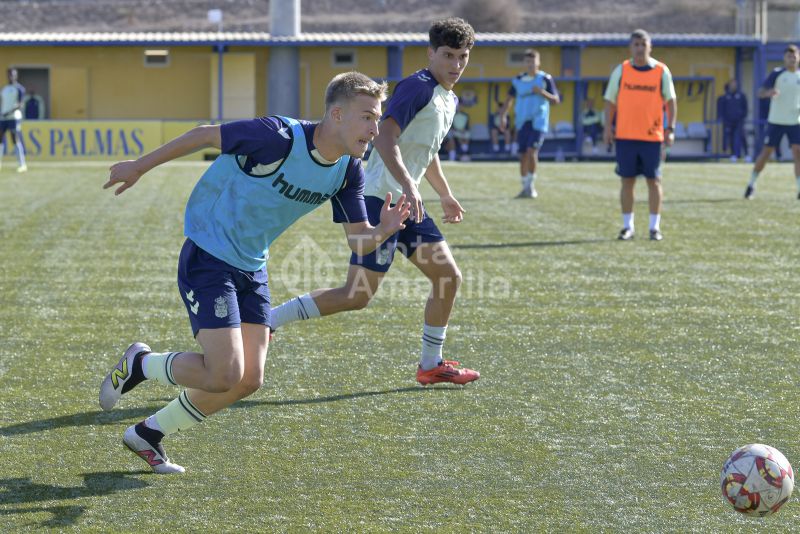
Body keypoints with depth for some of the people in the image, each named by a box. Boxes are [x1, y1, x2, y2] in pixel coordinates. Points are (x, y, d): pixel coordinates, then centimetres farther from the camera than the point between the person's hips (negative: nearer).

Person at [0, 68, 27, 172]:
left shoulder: (19, 88, -1)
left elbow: (20, 104, -10)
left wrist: (9, 112, -21)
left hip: (14, 118, -6)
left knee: (16, 141, -10)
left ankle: (22, 164, -8)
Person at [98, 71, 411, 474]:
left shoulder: (348, 170, -4)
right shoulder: (279, 138, -26)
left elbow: (357, 239, 0)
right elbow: (205, 135, -14)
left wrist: (384, 230, -24)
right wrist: (140, 166, -4)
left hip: (252, 268, 8)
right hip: (208, 256, -8)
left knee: (249, 380, 4)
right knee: (224, 374, -17)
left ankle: (148, 434, 22)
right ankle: (140, 364, 12)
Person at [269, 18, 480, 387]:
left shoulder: (449, 100, 17)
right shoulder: (417, 87, -14)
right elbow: (384, 137, -26)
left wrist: (445, 195, 39)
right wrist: (408, 186, -35)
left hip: (407, 204, 10)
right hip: (381, 200, -10)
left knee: (448, 276, 9)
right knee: (358, 294, -12)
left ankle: (431, 365, 20)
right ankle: (263, 323, -6)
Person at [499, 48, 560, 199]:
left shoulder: (545, 79, 0)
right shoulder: (518, 80, 10)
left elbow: (556, 100, 0)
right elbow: (509, 99, 17)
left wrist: (542, 92, -18)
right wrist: (503, 116, 4)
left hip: (538, 122, -4)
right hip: (522, 122, 4)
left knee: (531, 151, -17)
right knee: (523, 155, 5)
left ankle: (531, 185, -7)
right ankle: (525, 187, 15)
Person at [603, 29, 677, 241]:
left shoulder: (661, 71, 1)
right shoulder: (621, 70, 3)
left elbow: (670, 101, 4)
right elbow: (610, 101, 6)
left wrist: (670, 128, -5)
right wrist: (607, 127, -3)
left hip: (652, 136, 0)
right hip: (625, 136, 1)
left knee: (654, 180, 1)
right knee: (627, 180, 3)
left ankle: (655, 227, 9)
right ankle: (627, 226, 11)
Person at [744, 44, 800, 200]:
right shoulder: (777, 74, -5)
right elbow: (761, 92, -10)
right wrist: (769, 92, -33)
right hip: (776, 121, -2)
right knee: (766, 153, 0)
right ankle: (751, 184, 15)